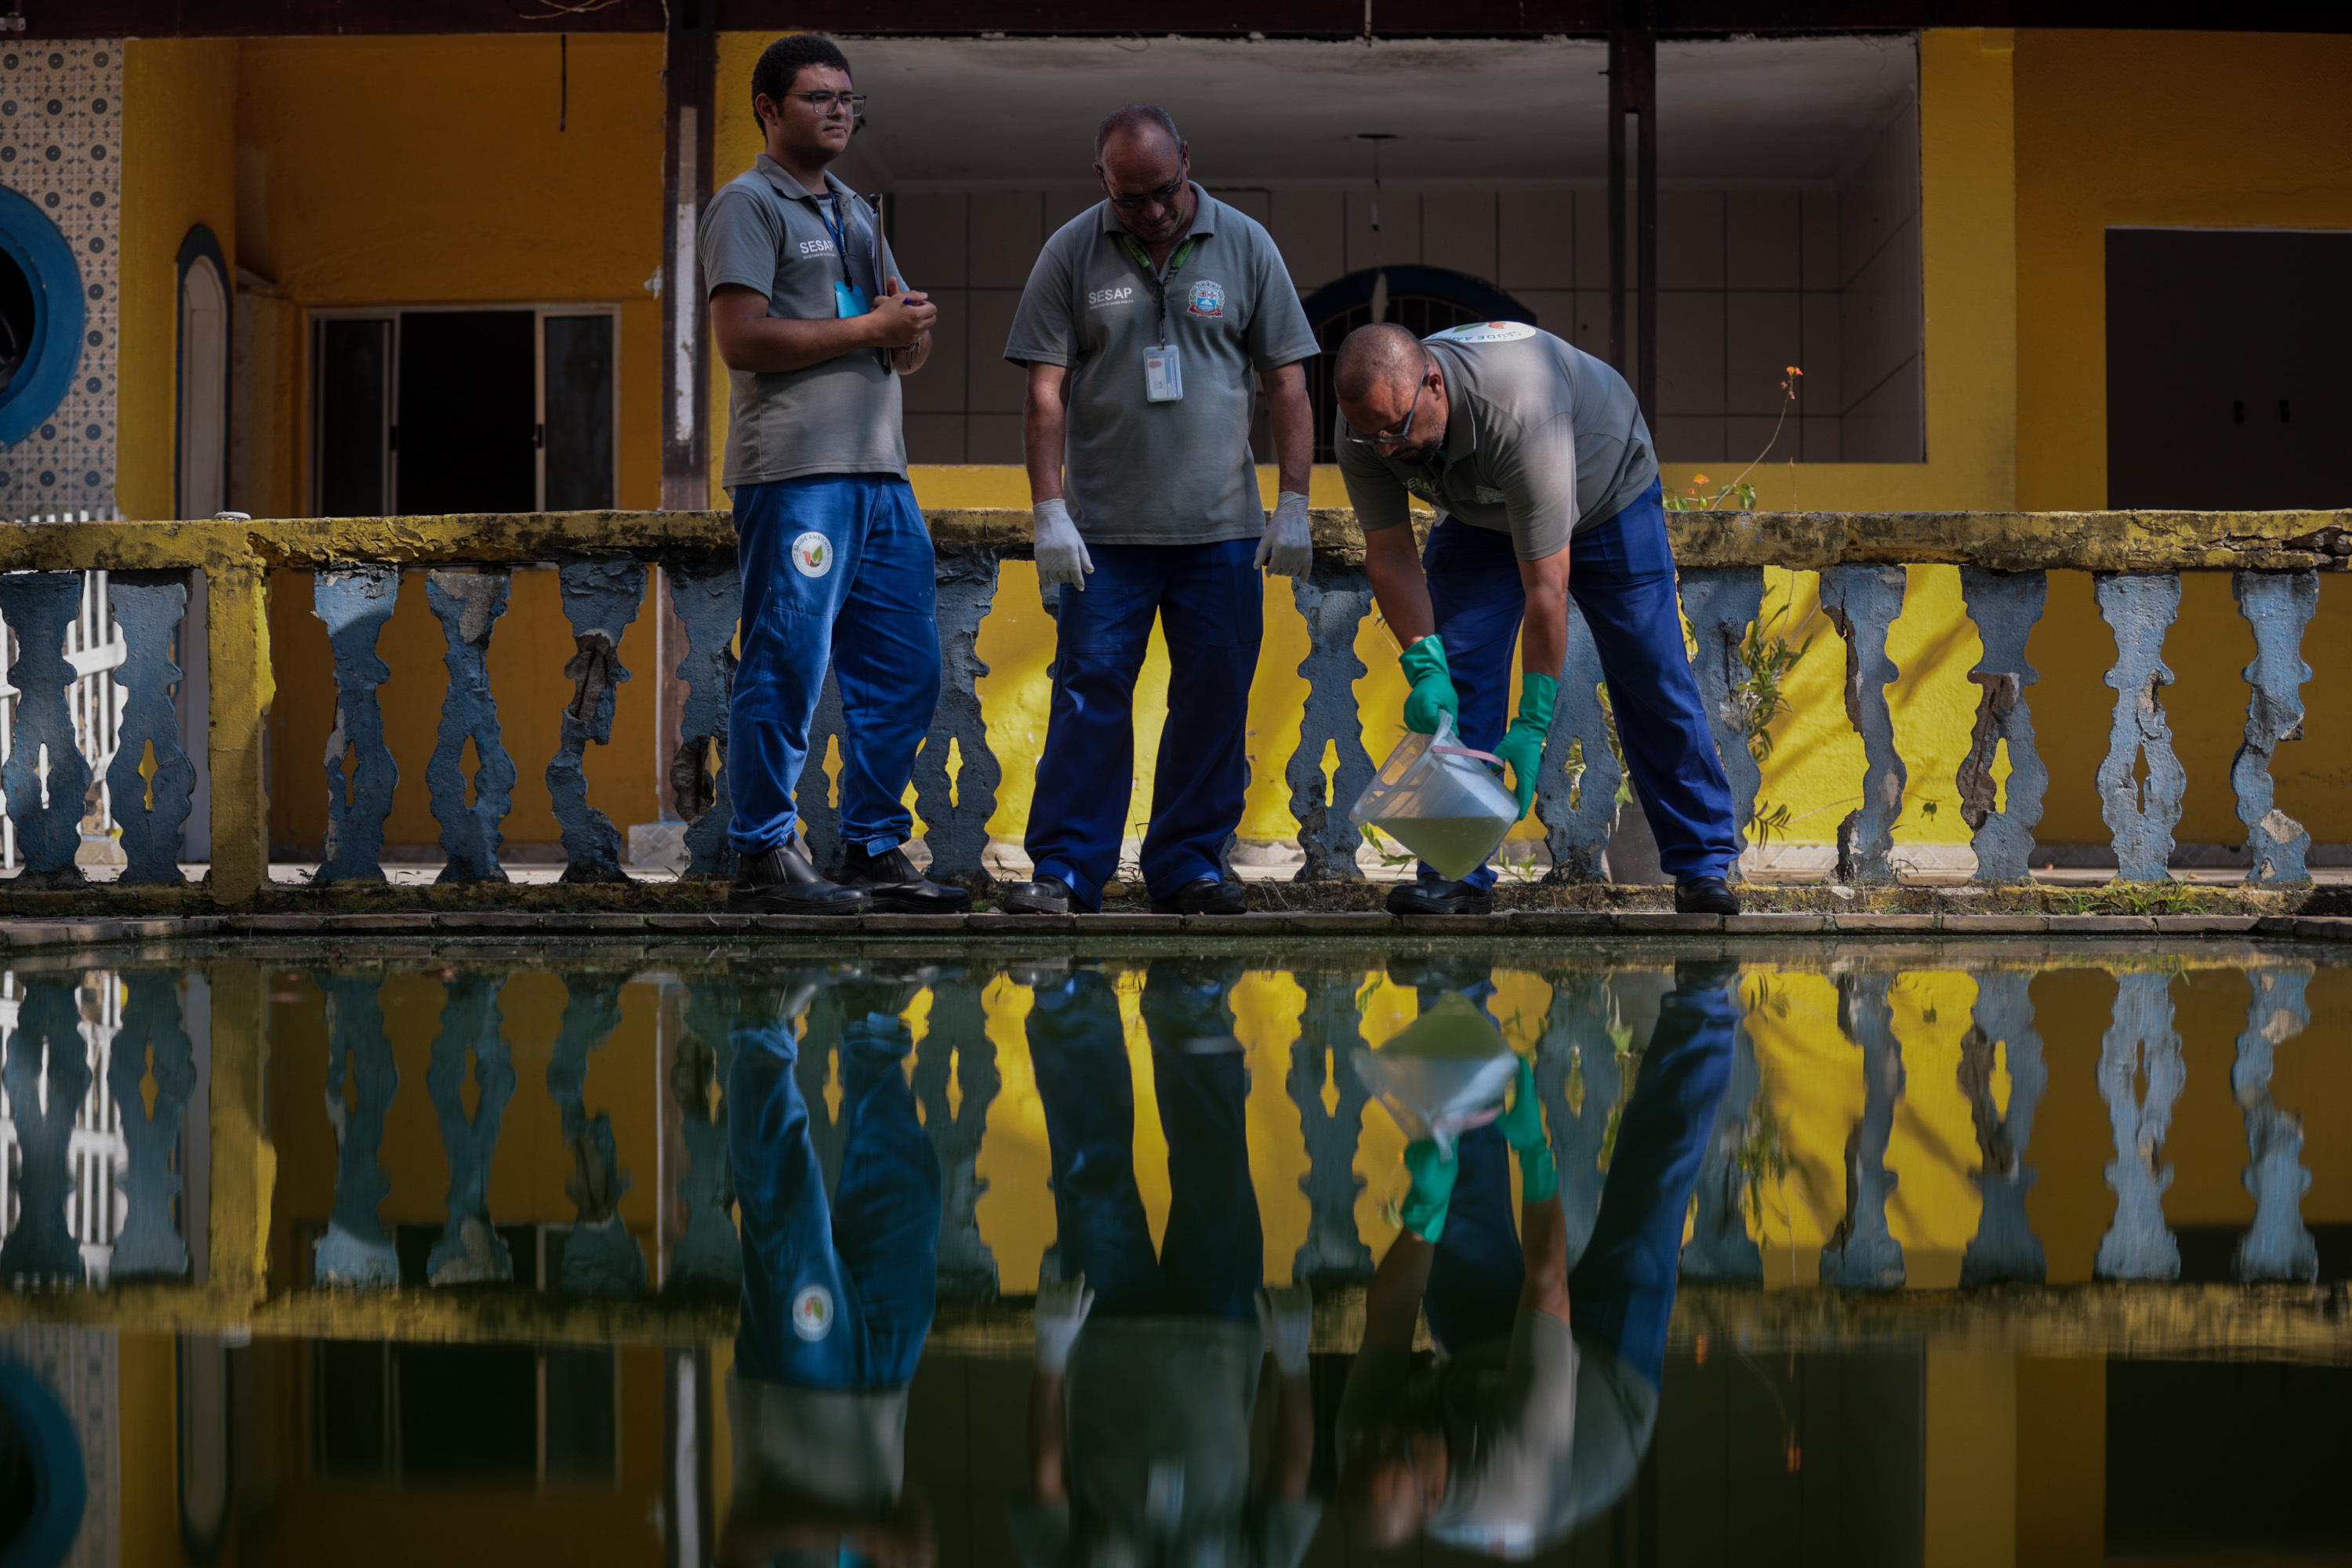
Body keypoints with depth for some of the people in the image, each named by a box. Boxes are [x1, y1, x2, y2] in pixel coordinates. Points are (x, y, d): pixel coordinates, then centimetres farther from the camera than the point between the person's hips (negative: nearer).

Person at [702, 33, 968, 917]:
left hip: (882, 476, 8)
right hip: (795, 474, -8)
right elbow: (742, 339, -13)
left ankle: (875, 851, 16)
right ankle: (765, 858, -1)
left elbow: (907, 348, 25)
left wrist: (913, 332, 0)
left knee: (904, 673, 7)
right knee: (786, 671, -7)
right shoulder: (749, 205, -1)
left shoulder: (855, 214, 24)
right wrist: (870, 327, -10)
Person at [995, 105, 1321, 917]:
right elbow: (1046, 394, -1)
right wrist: (1049, 512, -8)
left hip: (1222, 528, 1)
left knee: (1214, 698, 4)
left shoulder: (1245, 247, 4)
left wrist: (1293, 505, 0)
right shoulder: (1071, 254, 1)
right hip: (1104, 529, -1)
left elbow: (1287, 385, 6)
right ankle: (1063, 870, 0)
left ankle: (1188, 865, 14)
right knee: (1090, 695, -4)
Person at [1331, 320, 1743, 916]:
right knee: (1454, 683, -11)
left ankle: (1704, 864, 6)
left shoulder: (1518, 411, -46)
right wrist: (1424, 666, -30)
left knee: (1652, 681, -4)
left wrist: (1532, 726, -39)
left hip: (1605, 494, -4)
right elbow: (1389, 555, -17)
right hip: (1479, 516, 4)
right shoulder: (1363, 427, -29)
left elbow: (1546, 586, -41)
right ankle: (1457, 873, -6)